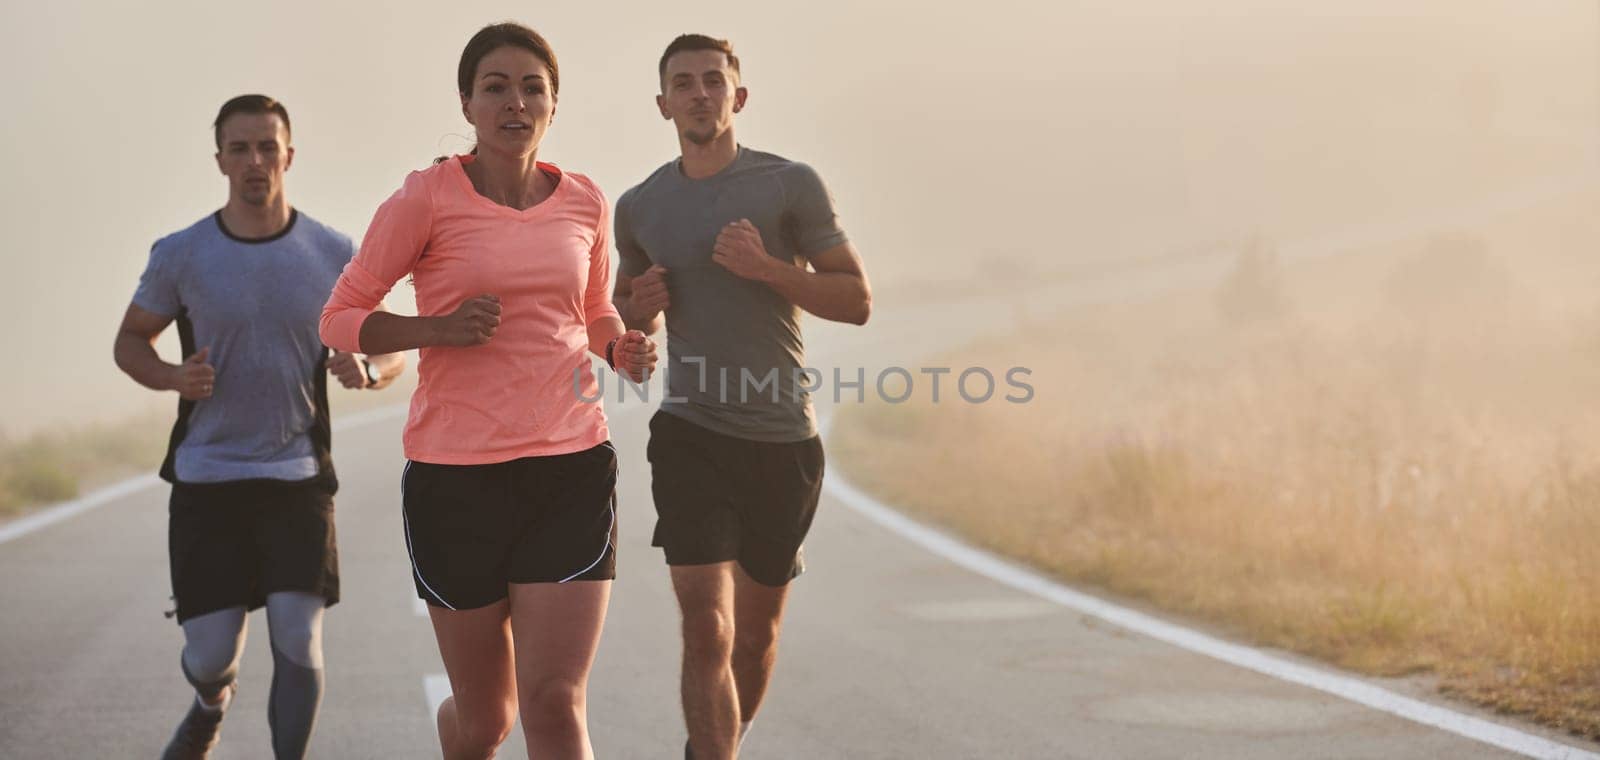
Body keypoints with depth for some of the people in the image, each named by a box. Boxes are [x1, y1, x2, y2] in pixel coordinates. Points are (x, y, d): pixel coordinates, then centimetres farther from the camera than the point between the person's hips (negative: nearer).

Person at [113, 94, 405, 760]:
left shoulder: (333, 254, 1)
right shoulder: (180, 255, 0)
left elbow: (393, 351, 8)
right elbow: (130, 341, 13)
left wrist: (367, 369, -17)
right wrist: (174, 377, -11)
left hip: (298, 478, 0)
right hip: (206, 479, 0)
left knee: (298, 642, -10)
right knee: (209, 653, 1)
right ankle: (212, 703, 39)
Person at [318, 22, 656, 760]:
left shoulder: (584, 201, 6)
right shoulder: (427, 197, -5)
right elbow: (340, 319, 0)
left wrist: (623, 347, 0)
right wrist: (441, 327, -17)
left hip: (572, 467, 2)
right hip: (455, 476, -2)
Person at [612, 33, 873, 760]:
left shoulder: (791, 184, -2)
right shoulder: (639, 207, 7)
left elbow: (857, 300, -3)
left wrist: (767, 268, -18)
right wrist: (639, 308, -2)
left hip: (785, 440, 0)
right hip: (691, 434, 0)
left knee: (755, 631, 15)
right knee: (706, 631, -15)